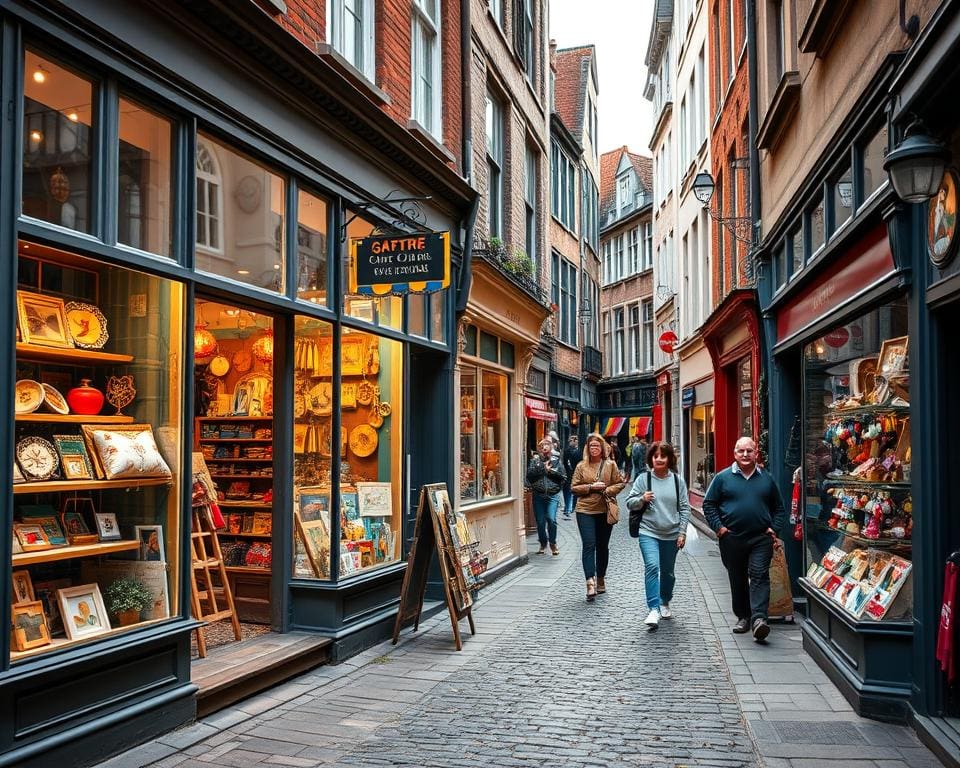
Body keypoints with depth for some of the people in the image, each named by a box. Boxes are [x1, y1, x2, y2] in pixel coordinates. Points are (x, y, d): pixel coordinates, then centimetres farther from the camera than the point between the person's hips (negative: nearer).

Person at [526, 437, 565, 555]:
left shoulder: (556, 460, 9)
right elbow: (529, 474, -6)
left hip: (553, 495, -1)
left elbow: (562, 476, 0)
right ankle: (543, 544, 23)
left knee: (551, 519, -14)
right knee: (540, 521, 5)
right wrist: (543, 467, -11)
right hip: (538, 495, 1)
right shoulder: (535, 460, 9)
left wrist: (550, 470, -8)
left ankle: (553, 543, 6)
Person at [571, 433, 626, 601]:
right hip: (585, 511, -2)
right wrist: (591, 487, -12)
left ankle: (601, 579, 28)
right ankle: (590, 582, -16)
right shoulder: (581, 466, 3)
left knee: (602, 546, 12)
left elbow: (620, 483, 7)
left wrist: (608, 490, -11)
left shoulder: (610, 465, 5)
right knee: (589, 545, -11)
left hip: (605, 511, 2)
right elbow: (574, 487, 2)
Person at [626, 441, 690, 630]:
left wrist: (682, 532, 0)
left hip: (671, 535, 2)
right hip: (649, 532, -2)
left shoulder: (677, 480, 2)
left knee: (668, 572, 15)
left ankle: (664, 603, 39)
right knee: (652, 566, -20)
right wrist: (642, 499, -19)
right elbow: (630, 503, 1)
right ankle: (653, 610, -17)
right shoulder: (643, 478, -3)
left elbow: (684, 508, 5)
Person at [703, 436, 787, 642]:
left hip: (761, 539, 0)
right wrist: (719, 527, -6)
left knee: (760, 576, -12)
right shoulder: (723, 478, 2)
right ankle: (743, 617, 22)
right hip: (732, 538, 0)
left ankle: (759, 618, -20)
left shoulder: (766, 479, 9)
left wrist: (774, 528, 5)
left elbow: (779, 507, 18)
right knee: (737, 580, 9)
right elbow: (709, 504, 5)